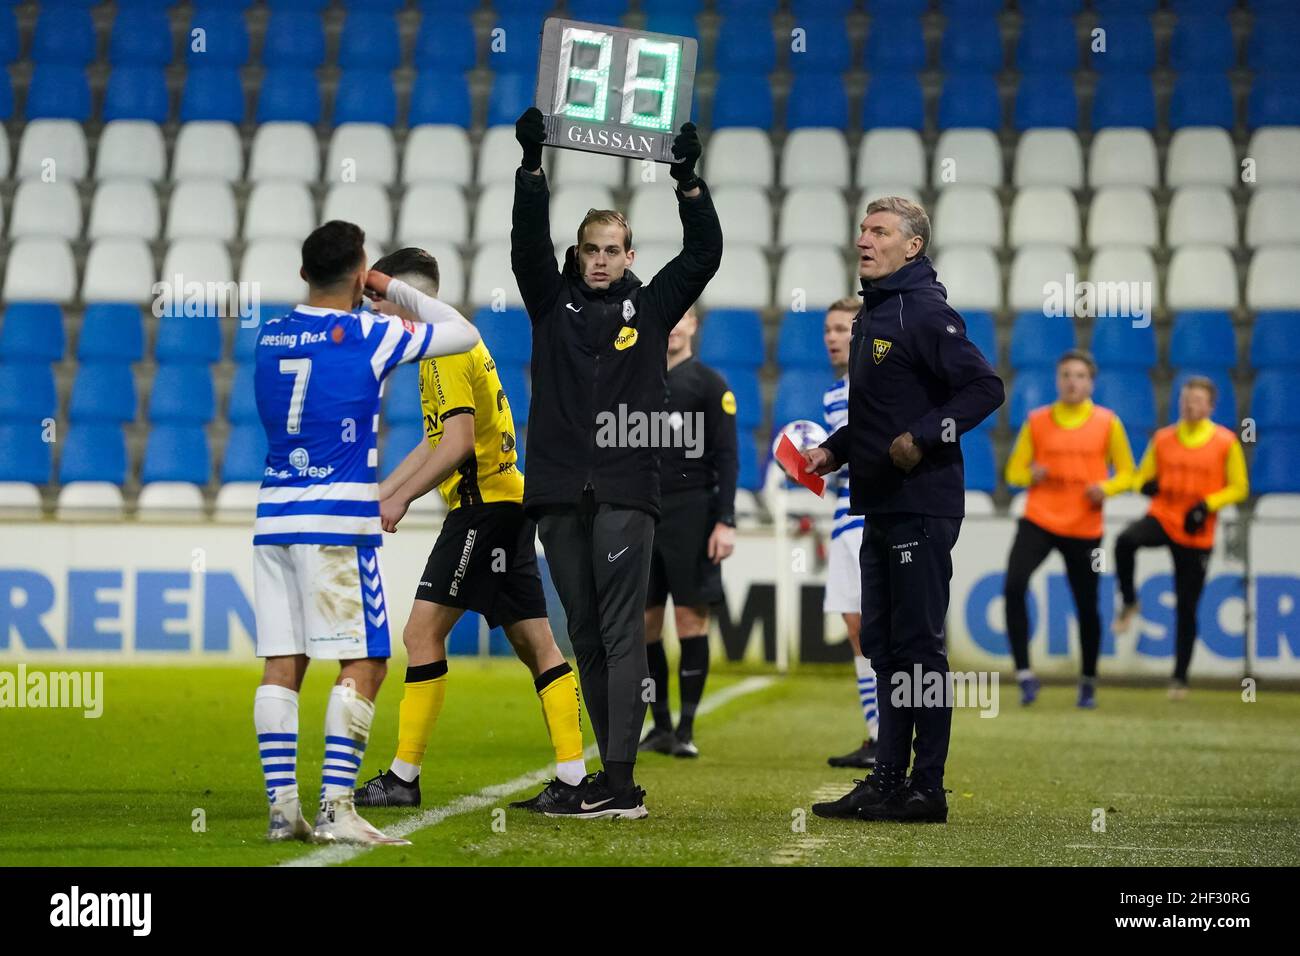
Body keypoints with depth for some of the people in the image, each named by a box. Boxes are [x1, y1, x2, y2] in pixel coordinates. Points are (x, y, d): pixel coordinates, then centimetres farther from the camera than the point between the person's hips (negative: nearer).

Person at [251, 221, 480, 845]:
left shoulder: (269, 337, 10)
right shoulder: (369, 334, -5)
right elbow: (463, 333, 7)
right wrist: (394, 291, 16)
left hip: (274, 516, 6)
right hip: (338, 521, -6)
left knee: (282, 663, 6)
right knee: (364, 662, -3)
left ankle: (282, 805, 4)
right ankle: (335, 809, -9)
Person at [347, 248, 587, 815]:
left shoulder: (445, 351, -11)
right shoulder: (456, 344, 21)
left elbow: (458, 442, -20)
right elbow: (437, 443, 27)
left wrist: (402, 498, -16)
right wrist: (380, 492, 26)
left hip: (483, 506, -10)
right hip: (507, 500, 10)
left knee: (422, 633, -8)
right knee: (534, 643, 6)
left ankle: (404, 777, -7)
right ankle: (572, 777, 4)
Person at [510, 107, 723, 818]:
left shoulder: (650, 307, 10)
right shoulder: (554, 304, 13)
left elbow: (705, 253, 2)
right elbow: (529, 243, 1)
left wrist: (688, 180, -8)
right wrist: (532, 166, -10)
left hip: (625, 493, -3)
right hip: (559, 494, 3)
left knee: (621, 634, -8)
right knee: (586, 637, 7)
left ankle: (621, 779, -14)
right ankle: (612, 773, 13)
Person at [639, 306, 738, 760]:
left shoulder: (710, 384, 1)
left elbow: (726, 458, -4)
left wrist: (725, 522, -12)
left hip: (690, 514, -5)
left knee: (690, 617, -5)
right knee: (645, 623, 3)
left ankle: (686, 729, -1)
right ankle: (660, 725, 11)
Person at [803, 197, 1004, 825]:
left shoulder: (925, 312, -12)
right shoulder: (871, 314, 17)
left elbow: (985, 387, -19)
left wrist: (923, 437, -24)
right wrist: (834, 449, 16)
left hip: (923, 507, -10)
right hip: (882, 507, 10)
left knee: (919, 647, -6)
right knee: (883, 646, 11)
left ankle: (927, 789, -1)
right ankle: (888, 779, 17)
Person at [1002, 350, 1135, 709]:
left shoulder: (1107, 423, 2)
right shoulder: (1037, 421, 4)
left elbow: (1126, 473, 8)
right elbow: (1014, 470, 11)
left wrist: (1106, 488, -13)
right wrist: (1031, 475, -12)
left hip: (1084, 528, 0)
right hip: (1038, 520, 0)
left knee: (1086, 605, 5)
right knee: (1013, 588, -20)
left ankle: (1088, 683, 25)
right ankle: (1024, 673, -12)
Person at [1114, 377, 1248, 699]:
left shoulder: (1226, 442, -2)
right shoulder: (1163, 439, 5)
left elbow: (1239, 488, 2)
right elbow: (1142, 477, 14)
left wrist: (1206, 505, -14)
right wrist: (1147, 486, -11)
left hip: (1197, 536, -1)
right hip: (1161, 518, 1)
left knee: (1186, 608, 3)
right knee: (1126, 541, -33)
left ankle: (1180, 677, 16)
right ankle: (1129, 603, -9)